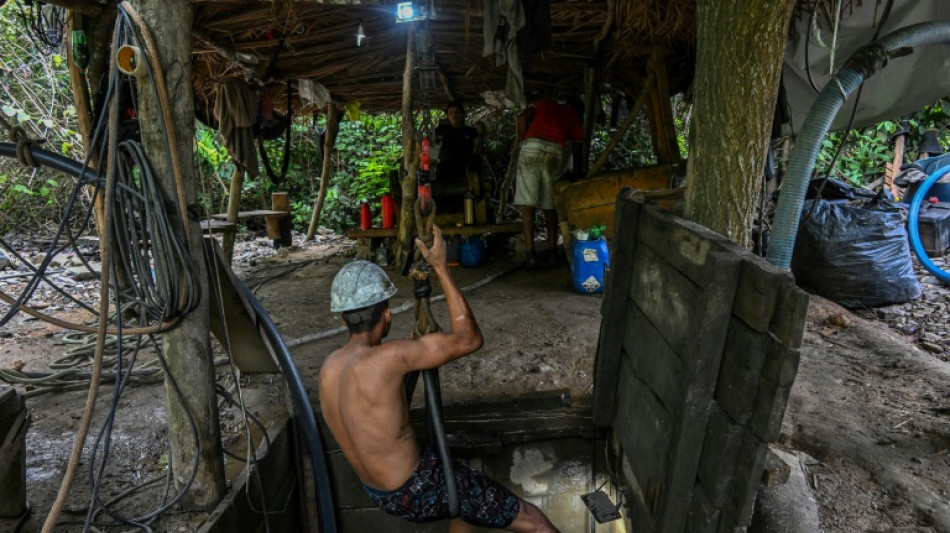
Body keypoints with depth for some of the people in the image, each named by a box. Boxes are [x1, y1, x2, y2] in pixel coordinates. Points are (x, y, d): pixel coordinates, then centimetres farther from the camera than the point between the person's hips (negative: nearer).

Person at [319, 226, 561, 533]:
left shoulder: (329, 369, -5)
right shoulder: (389, 357, -30)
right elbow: (470, 339, -22)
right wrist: (440, 267, -19)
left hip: (381, 492, 8)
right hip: (420, 490, -8)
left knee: (472, 499, 35)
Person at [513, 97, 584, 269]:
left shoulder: (544, 104, 26)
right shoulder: (575, 119, 25)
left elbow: (522, 117, 8)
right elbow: (577, 153, 24)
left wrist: (522, 137, 20)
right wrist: (576, 176, 33)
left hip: (532, 148, -1)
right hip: (556, 152, 1)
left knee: (527, 204, -5)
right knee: (550, 206, 11)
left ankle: (531, 254, -12)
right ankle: (552, 252, 15)